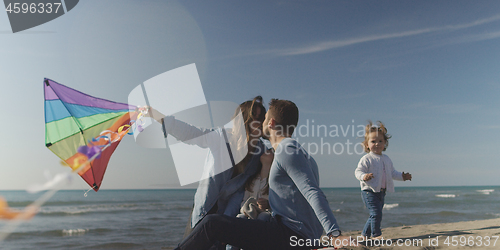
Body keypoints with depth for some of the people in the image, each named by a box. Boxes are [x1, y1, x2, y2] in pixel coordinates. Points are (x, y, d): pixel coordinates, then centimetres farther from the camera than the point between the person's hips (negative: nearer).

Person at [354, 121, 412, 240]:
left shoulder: (386, 159, 13)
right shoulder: (366, 159, -11)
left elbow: (392, 172, 24)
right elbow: (358, 171, -16)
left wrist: (402, 176, 13)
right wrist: (364, 176, -35)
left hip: (381, 192, 8)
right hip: (369, 191, -7)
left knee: (375, 215, 14)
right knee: (376, 213, -13)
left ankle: (365, 233, 28)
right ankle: (375, 234, 5)